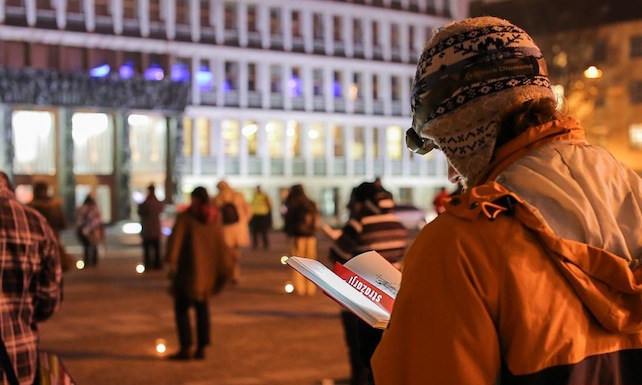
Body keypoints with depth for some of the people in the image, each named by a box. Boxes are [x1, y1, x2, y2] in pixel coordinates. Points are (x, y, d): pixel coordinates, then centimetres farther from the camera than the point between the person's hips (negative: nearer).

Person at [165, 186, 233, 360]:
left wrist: (171, 261, -26)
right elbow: (220, 244, 14)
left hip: (188, 268, -5)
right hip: (208, 269, 5)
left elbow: (175, 238, -20)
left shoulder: (185, 217, -7)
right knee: (202, 307, 14)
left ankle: (185, 348, -4)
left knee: (181, 307, 2)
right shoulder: (215, 219, 9)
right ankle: (201, 348, 10)